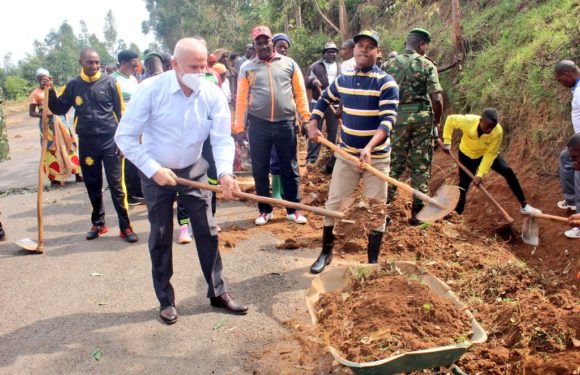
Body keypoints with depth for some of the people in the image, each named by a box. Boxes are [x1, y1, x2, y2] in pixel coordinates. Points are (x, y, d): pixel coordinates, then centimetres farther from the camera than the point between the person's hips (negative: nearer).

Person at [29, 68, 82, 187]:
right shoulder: (35, 94, -4)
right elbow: (31, 113, -7)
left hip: (59, 121, 6)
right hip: (47, 124, -6)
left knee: (68, 145, 7)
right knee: (52, 150, -3)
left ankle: (77, 174, 13)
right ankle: (55, 178, 5)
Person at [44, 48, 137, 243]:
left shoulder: (110, 82, -3)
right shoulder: (73, 85, 4)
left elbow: (120, 112, -1)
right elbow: (59, 109, 10)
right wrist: (50, 91, -6)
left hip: (109, 140, -3)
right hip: (86, 142, 3)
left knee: (116, 186, -3)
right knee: (93, 186, 12)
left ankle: (125, 227, 2)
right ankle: (98, 223, 25)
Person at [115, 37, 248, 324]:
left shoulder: (213, 94, -15)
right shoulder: (151, 90, -21)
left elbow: (222, 139, -18)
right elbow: (125, 136, -18)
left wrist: (225, 173, -36)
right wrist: (153, 170, -23)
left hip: (193, 170, 2)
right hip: (155, 173, -2)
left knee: (208, 231, 4)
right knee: (160, 238, 7)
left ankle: (217, 292, 19)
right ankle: (166, 300, 22)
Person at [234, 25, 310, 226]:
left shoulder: (289, 64, 6)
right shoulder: (247, 67, 5)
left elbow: (300, 93, 6)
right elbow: (241, 99, 3)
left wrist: (306, 119, -2)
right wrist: (239, 128, -1)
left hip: (286, 123, 0)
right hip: (259, 124, 0)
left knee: (290, 169, 6)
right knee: (260, 170, 6)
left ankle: (293, 210, 18)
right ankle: (265, 210, 20)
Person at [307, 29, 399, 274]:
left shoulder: (386, 83, -11)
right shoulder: (342, 80, 4)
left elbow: (388, 120, -20)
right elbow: (323, 101, 21)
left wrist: (369, 147, -35)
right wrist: (313, 125, 4)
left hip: (376, 157, -3)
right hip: (346, 154, 4)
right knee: (333, 203, 7)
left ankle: (373, 261, 20)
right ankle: (326, 252, 24)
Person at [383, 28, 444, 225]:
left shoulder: (389, 64, 4)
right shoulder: (427, 65, -3)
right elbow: (437, 98, -10)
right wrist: (437, 121, 4)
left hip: (397, 117, 2)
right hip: (422, 116, -2)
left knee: (394, 164, 10)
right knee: (421, 166, 7)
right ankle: (417, 212, 13)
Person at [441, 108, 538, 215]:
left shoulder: (498, 131, -35)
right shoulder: (467, 121, -36)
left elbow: (490, 154, -26)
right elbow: (450, 120, -16)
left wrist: (480, 174, -31)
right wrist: (447, 141, -20)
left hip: (487, 153, 1)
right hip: (467, 154, 0)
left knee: (508, 171, -16)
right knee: (463, 185, 1)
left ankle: (524, 206, -6)